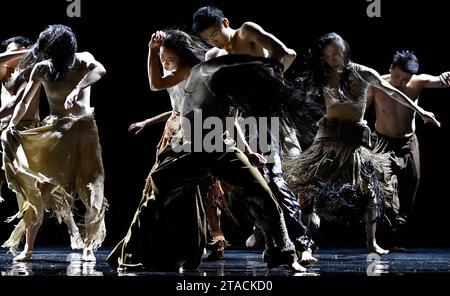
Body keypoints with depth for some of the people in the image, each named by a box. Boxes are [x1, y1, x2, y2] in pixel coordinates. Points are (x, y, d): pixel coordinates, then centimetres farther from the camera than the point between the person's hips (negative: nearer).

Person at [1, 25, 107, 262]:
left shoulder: (82, 60, -6)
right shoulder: (41, 68, -3)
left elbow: (100, 70, -28)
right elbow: (25, 102, -3)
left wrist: (78, 88, -44)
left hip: (84, 130, 0)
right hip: (55, 130, 0)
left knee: (92, 189, -7)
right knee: (39, 187, -9)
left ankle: (88, 247, 5)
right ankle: (28, 248, -3)